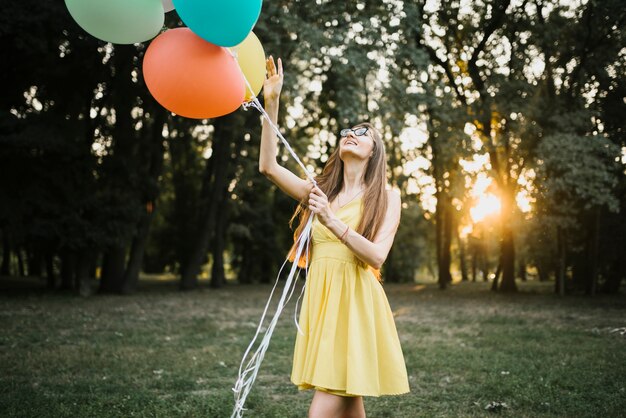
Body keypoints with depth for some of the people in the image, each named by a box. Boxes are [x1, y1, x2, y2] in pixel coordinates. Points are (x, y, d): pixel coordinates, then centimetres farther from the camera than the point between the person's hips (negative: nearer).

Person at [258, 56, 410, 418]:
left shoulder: (386, 197, 2)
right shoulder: (321, 192, 14)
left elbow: (376, 256, -10)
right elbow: (268, 166, 3)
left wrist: (332, 222, -21)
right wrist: (272, 103, -3)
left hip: (355, 302, -5)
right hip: (320, 298, 5)